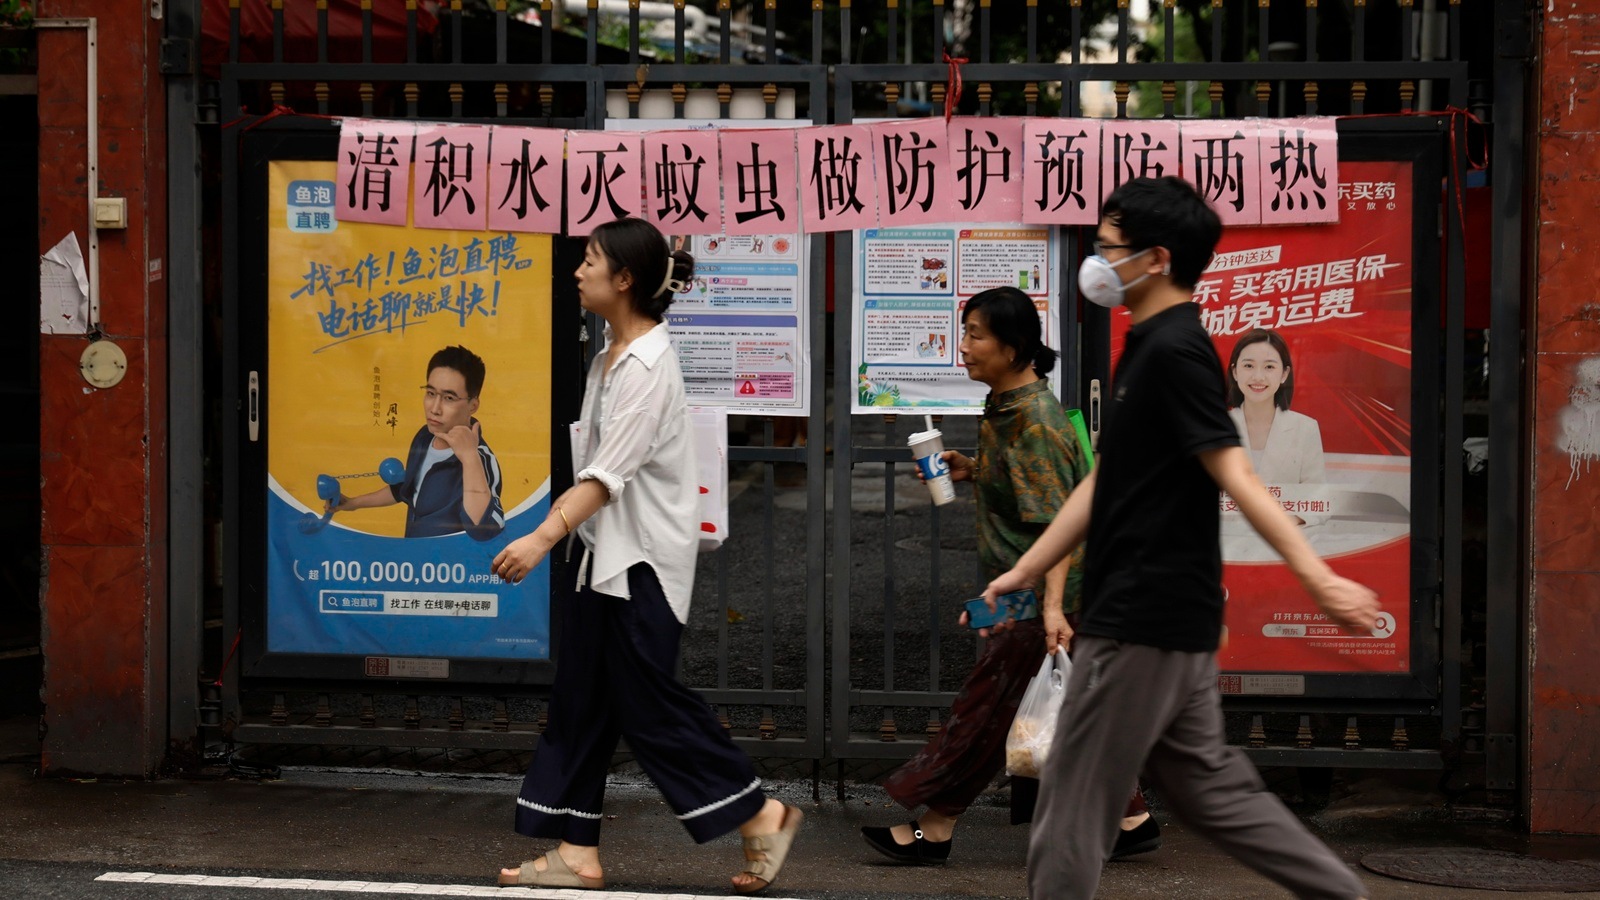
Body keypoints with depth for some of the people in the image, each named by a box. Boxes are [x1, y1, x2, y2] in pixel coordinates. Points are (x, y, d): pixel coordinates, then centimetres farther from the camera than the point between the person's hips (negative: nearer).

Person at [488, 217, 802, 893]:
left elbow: (610, 473, -25)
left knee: (648, 703, -3)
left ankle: (762, 815, 9)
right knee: (581, 702, 8)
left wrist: (545, 537, -34)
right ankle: (577, 852, 13)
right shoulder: (611, 354, 11)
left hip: (642, 561, -9)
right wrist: (559, 531, 15)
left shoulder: (648, 365, -17)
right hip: (604, 555, 9)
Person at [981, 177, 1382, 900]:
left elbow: (1234, 474, -23)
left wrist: (1318, 578, -31)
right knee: (1208, 787, 15)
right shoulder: (1148, 347, 15)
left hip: (1144, 621, -10)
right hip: (1165, 617, 10)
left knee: (1072, 806, -2)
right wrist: (1022, 573, 20)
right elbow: (1104, 486, 20)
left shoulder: (1174, 350, -15)